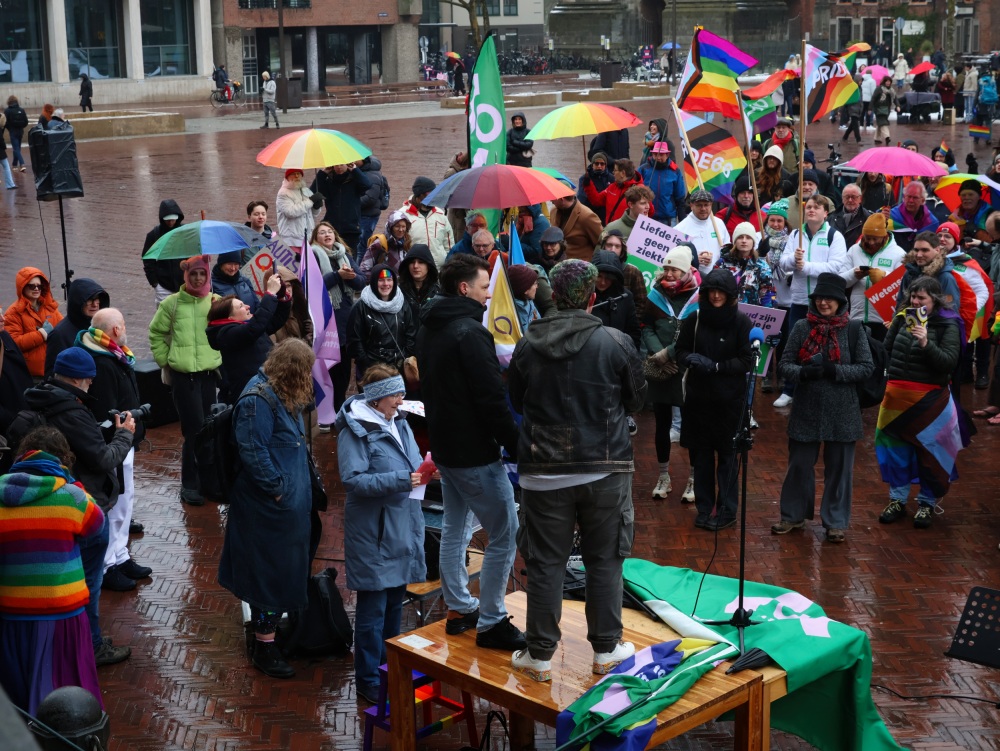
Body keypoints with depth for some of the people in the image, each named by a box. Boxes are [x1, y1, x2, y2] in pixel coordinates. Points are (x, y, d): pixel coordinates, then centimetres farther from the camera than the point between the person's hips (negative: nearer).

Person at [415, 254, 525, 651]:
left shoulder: (428, 328, 9)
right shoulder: (470, 332, -21)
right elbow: (492, 399, -23)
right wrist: (516, 446, -15)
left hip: (444, 446, 10)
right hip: (475, 451, -10)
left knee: (453, 529, 18)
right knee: (504, 535, -2)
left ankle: (459, 609, 29)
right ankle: (490, 622, 2)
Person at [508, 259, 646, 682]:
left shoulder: (527, 346, -4)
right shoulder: (616, 343, -9)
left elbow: (516, 401, 10)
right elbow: (636, 400, 5)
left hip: (544, 470, 1)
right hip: (605, 468, -1)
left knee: (545, 562, 7)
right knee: (604, 559, 11)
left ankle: (540, 655, 13)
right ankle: (606, 650, 20)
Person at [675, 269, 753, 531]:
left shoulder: (741, 322, -7)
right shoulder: (694, 319, 0)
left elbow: (747, 361, -7)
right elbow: (680, 350, 8)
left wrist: (716, 367, -17)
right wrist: (691, 358, -13)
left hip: (730, 399, -3)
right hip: (698, 396, 3)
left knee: (727, 454, 3)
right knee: (700, 453, 9)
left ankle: (727, 510, 13)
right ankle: (704, 507, 21)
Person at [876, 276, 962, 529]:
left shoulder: (947, 325, -7)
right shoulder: (904, 318, 6)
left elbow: (950, 363, -15)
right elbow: (887, 349, 10)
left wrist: (926, 344, -28)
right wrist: (897, 322, 0)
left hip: (929, 398, -4)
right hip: (897, 394, 4)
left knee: (929, 451, 3)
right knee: (896, 448, 9)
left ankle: (927, 503, 19)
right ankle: (897, 500, 23)